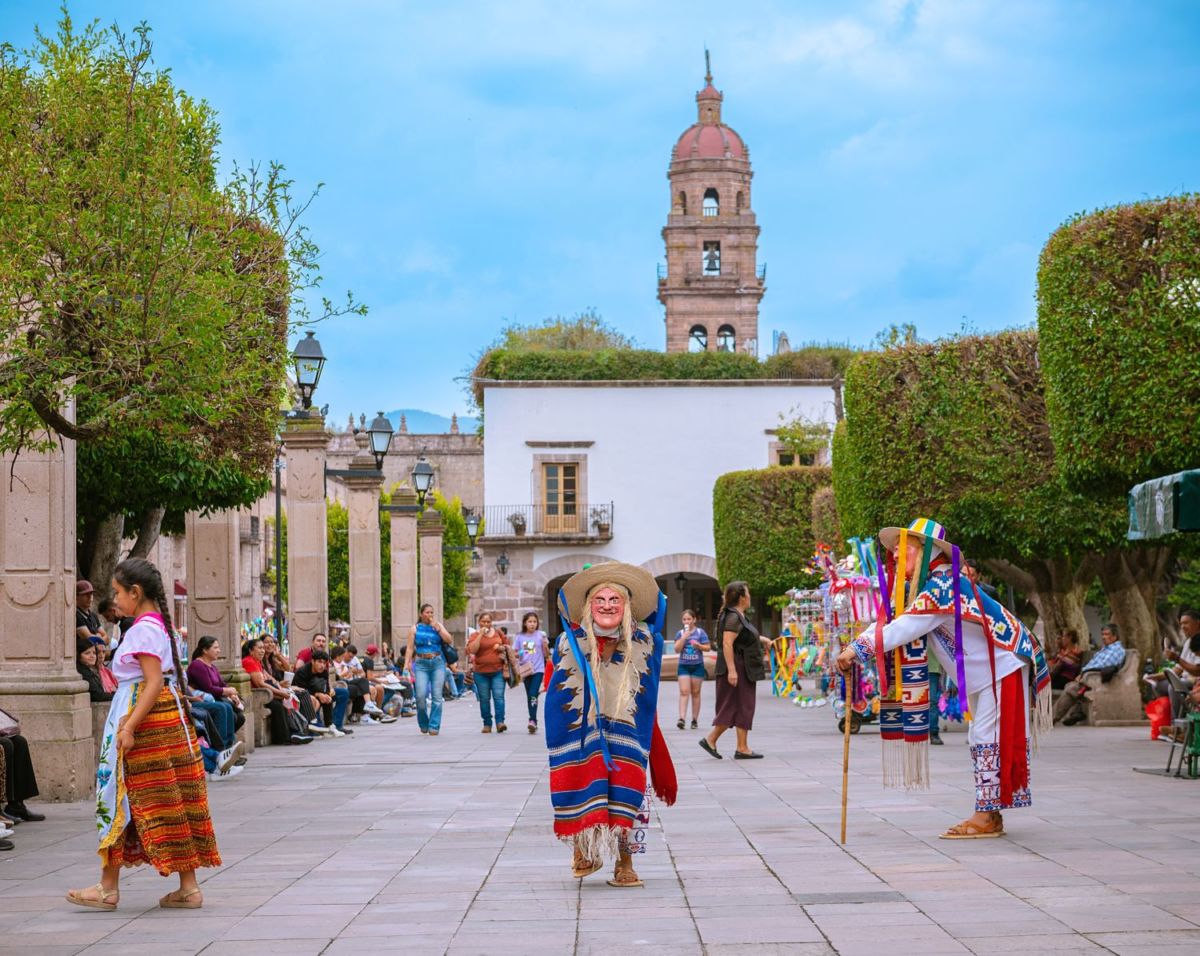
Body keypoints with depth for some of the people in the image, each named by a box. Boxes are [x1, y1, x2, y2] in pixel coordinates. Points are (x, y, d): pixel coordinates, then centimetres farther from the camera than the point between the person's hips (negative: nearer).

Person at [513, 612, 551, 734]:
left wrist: (545, 644, -15)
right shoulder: (520, 637, 6)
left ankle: (533, 720, -22)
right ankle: (533, 722, 17)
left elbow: (546, 655, 3)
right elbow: (514, 653, 14)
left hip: (538, 669, -3)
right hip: (526, 669, 3)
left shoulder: (541, 635, 1)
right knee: (529, 696, 9)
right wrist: (517, 655, -8)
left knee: (533, 695, -17)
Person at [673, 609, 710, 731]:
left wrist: (698, 645, -18)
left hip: (697, 666, -1)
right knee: (684, 692, -10)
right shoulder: (680, 633, 4)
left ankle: (695, 720, 11)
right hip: (683, 666, 1)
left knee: (695, 693, 5)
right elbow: (677, 650, -2)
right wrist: (684, 637, -13)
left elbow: (707, 647, 1)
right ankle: (681, 718, -17)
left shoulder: (700, 632, 0)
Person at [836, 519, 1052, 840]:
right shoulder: (921, 588, 6)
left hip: (1003, 668, -10)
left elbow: (907, 627, -34)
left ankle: (987, 817, -6)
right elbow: (889, 620, -2)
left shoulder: (943, 585, -24)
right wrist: (854, 649, -18)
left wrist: (859, 649, -36)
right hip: (981, 676, 10)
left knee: (989, 739, -9)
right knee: (981, 741, 12)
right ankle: (990, 816, 16)